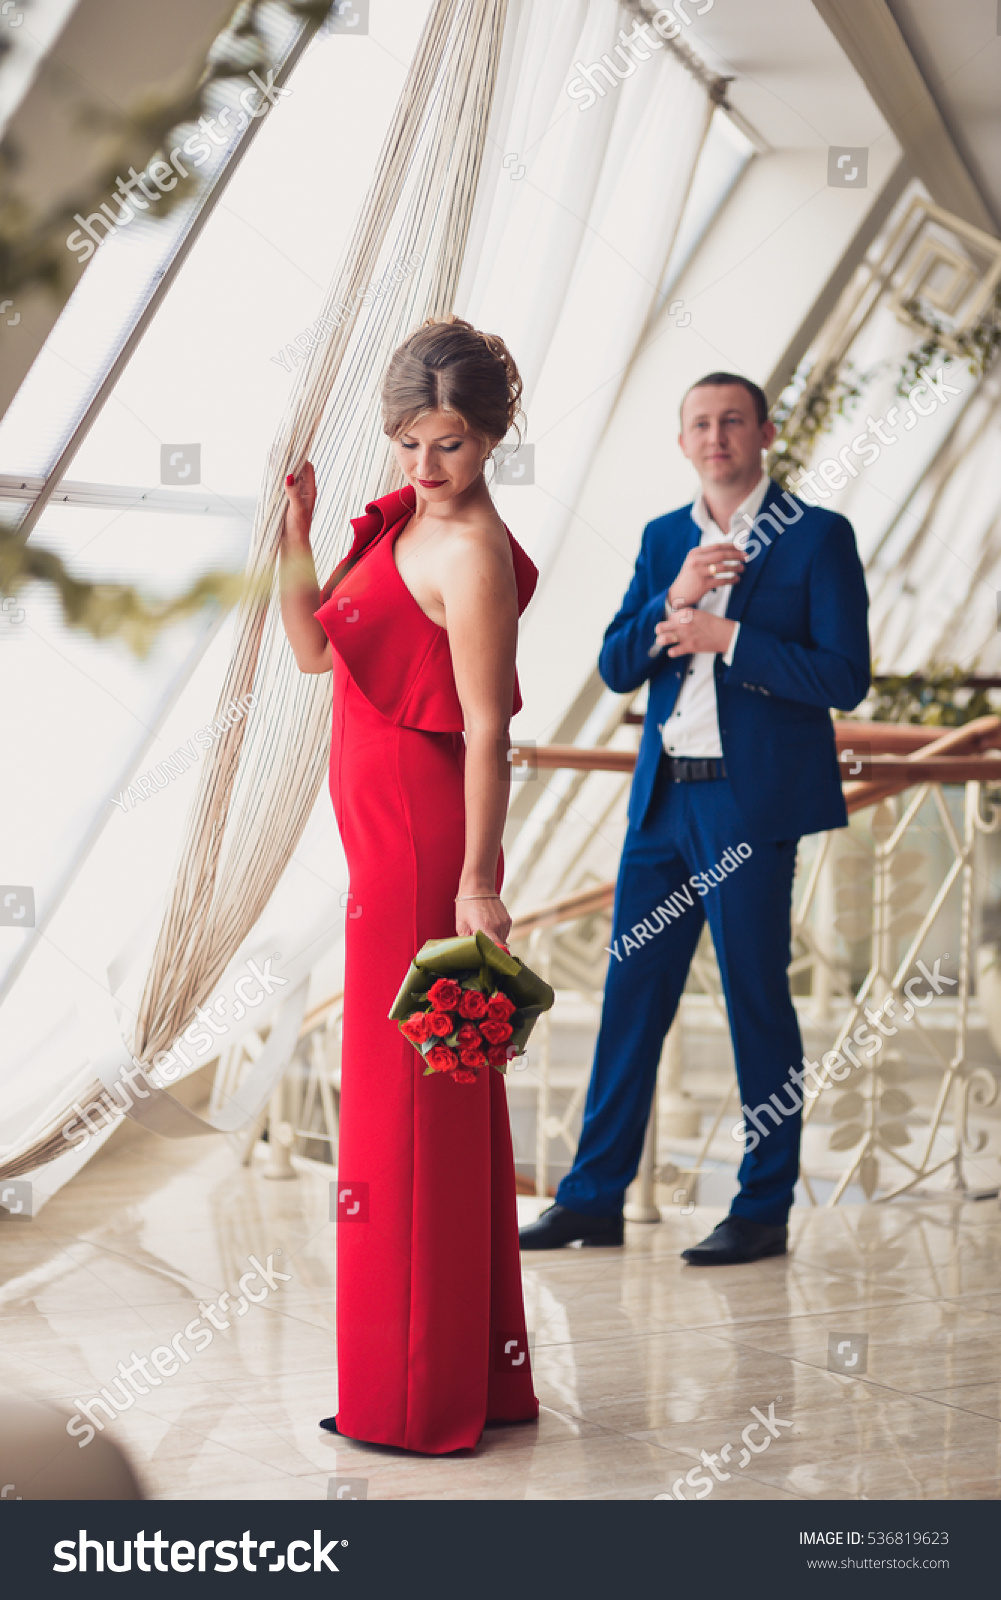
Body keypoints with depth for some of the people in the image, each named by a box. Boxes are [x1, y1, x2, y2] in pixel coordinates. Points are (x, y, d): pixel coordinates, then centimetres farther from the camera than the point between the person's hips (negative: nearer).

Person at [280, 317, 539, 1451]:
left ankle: (419, 1396, 9)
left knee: (408, 1093, -2)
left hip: (423, 846, -10)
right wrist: (295, 533, 5)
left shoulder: (472, 555, -15)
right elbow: (313, 647, 17)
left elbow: (487, 732, -19)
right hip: (393, 839, 10)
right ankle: (481, 1374, 26)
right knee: (449, 1093, 14)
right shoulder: (404, 519, 12)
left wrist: (476, 882, -22)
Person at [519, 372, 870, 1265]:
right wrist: (672, 602, -10)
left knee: (757, 1002, 0)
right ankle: (595, 1198, 16)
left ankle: (764, 1210, 9)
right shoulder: (663, 539, 14)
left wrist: (726, 637, -14)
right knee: (631, 999, 8)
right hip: (662, 798, 5)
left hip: (751, 805, -5)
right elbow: (616, 668, 7)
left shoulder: (817, 537, -3)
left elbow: (845, 678, -10)